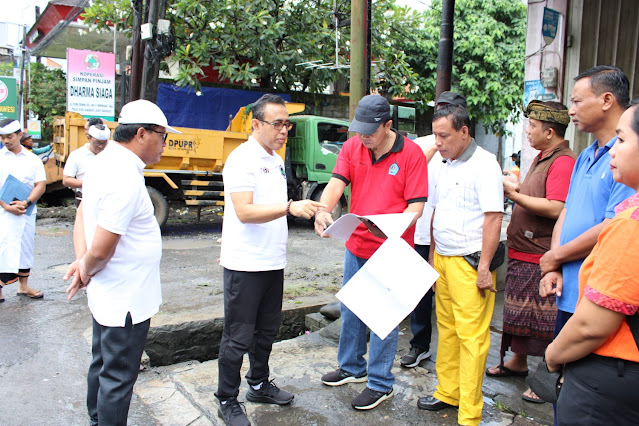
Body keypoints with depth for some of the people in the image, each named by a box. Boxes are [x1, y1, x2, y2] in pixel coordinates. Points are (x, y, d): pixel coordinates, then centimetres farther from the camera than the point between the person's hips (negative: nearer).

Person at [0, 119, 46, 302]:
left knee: (26, 248, 10)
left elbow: (41, 184, 0)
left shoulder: (32, 159, 7)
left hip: (27, 211, 2)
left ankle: (23, 286, 22)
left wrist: (26, 203, -14)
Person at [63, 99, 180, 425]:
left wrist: (82, 261, -2)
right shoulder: (126, 179, -27)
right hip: (126, 301, -10)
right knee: (118, 378, 6)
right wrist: (86, 271, -6)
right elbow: (101, 249, -26)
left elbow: (81, 215, 10)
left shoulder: (104, 163, 4)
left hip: (107, 296, 10)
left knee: (102, 365, 26)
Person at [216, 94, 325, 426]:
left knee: (267, 330, 20)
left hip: (272, 262, 9)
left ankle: (259, 385, 38)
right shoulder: (242, 159, -14)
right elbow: (244, 211, -24)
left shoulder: (276, 160, 13)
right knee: (238, 337, 3)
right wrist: (290, 207, -33)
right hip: (244, 264, -8)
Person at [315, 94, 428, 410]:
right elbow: (337, 183, -10)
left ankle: (381, 384, 22)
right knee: (350, 310, 18)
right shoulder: (352, 147, 0)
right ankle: (352, 368, 39)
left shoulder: (411, 153, -11)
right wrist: (323, 210, -31)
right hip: (356, 245, 5)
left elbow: (416, 206, -14)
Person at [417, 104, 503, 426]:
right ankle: (447, 393, 27)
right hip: (443, 261, 8)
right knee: (446, 329, 14)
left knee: (471, 336, -2)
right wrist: (432, 255, 18)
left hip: (469, 263, -8)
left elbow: (493, 217, -15)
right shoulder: (447, 166, 15)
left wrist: (484, 266, -18)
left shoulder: (483, 164, -10)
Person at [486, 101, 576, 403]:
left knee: (544, 320, 2)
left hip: (541, 257, -10)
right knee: (519, 310, 21)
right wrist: (517, 187, 6)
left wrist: (515, 195, -19)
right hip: (522, 253, 10)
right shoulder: (542, 159, 15)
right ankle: (518, 361, 38)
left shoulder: (563, 161, -17)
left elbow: (555, 208, -28)